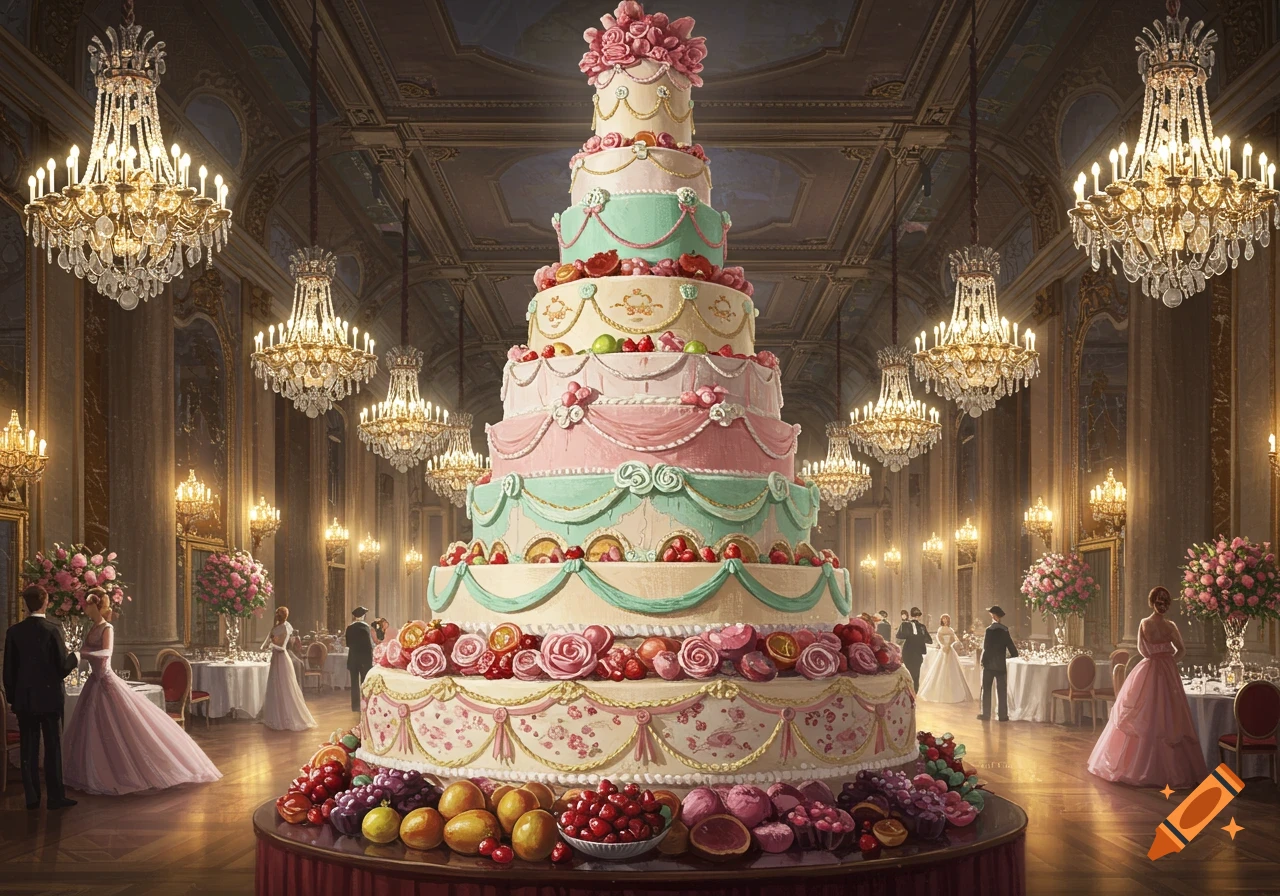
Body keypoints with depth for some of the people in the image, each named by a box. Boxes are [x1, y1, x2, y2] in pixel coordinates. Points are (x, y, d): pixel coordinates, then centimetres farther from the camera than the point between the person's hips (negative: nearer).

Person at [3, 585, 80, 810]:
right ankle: (55, 797, 6)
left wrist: (12, 696, 13)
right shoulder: (51, 630, -12)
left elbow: (8, 669, 3)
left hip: (23, 699, 3)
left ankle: (31, 797, 13)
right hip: (49, 698, -3)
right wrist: (75, 657, 10)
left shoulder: (14, 632, -1)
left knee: (28, 749, 9)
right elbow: (63, 666, -11)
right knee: (53, 747, 4)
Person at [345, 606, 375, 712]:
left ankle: (355, 705, 6)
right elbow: (370, 644, -10)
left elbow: (348, 644, 3)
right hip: (365, 657, -3)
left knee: (354, 682, 7)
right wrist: (371, 659, -3)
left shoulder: (349, 628, -1)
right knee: (365, 682, 4)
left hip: (353, 658, 3)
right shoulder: (365, 626, -10)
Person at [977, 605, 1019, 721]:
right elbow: (1011, 647, 0)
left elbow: (986, 648, -12)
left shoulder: (990, 629, -12)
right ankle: (1003, 715, 6)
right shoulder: (1005, 630, 0)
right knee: (1002, 691, 7)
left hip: (989, 664, -3)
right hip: (1001, 665, 3)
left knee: (986, 690, 6)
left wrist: (983, 661, -3)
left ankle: (986, 714, 6)